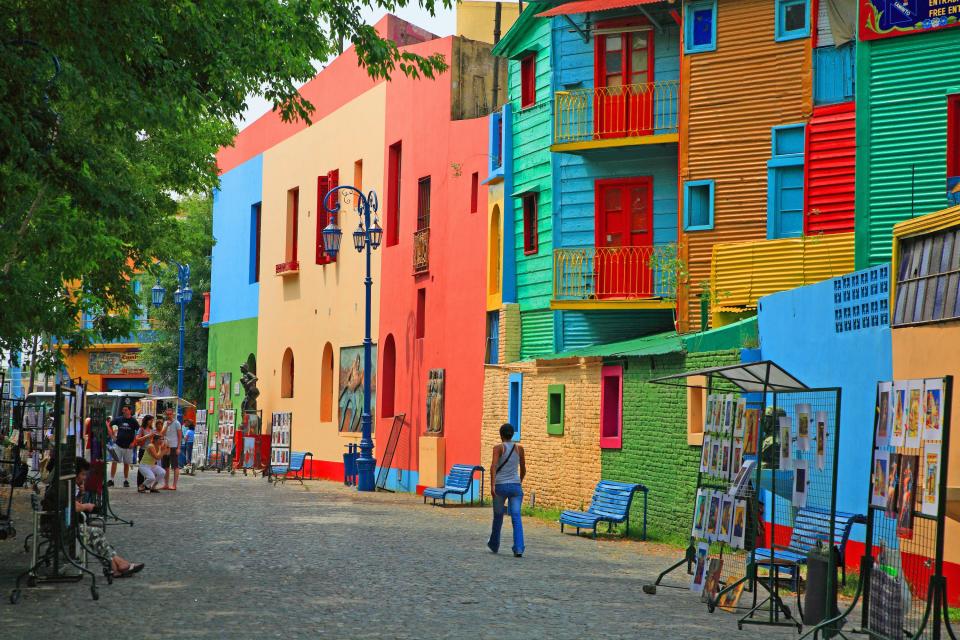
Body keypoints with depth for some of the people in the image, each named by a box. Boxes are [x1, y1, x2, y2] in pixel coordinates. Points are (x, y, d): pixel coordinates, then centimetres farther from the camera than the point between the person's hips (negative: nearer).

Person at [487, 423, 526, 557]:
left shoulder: (498, 448, -2)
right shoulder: (519, 448, 8)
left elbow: (494, 466, -16)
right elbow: (523, 469, 16)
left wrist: (492, 485, -22)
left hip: (500, 486, -1)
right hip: (515, 486, 1)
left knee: (498, 517, 16)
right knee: (516, 517, -6)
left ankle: (494, 545, 34)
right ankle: (518, 549, -19)